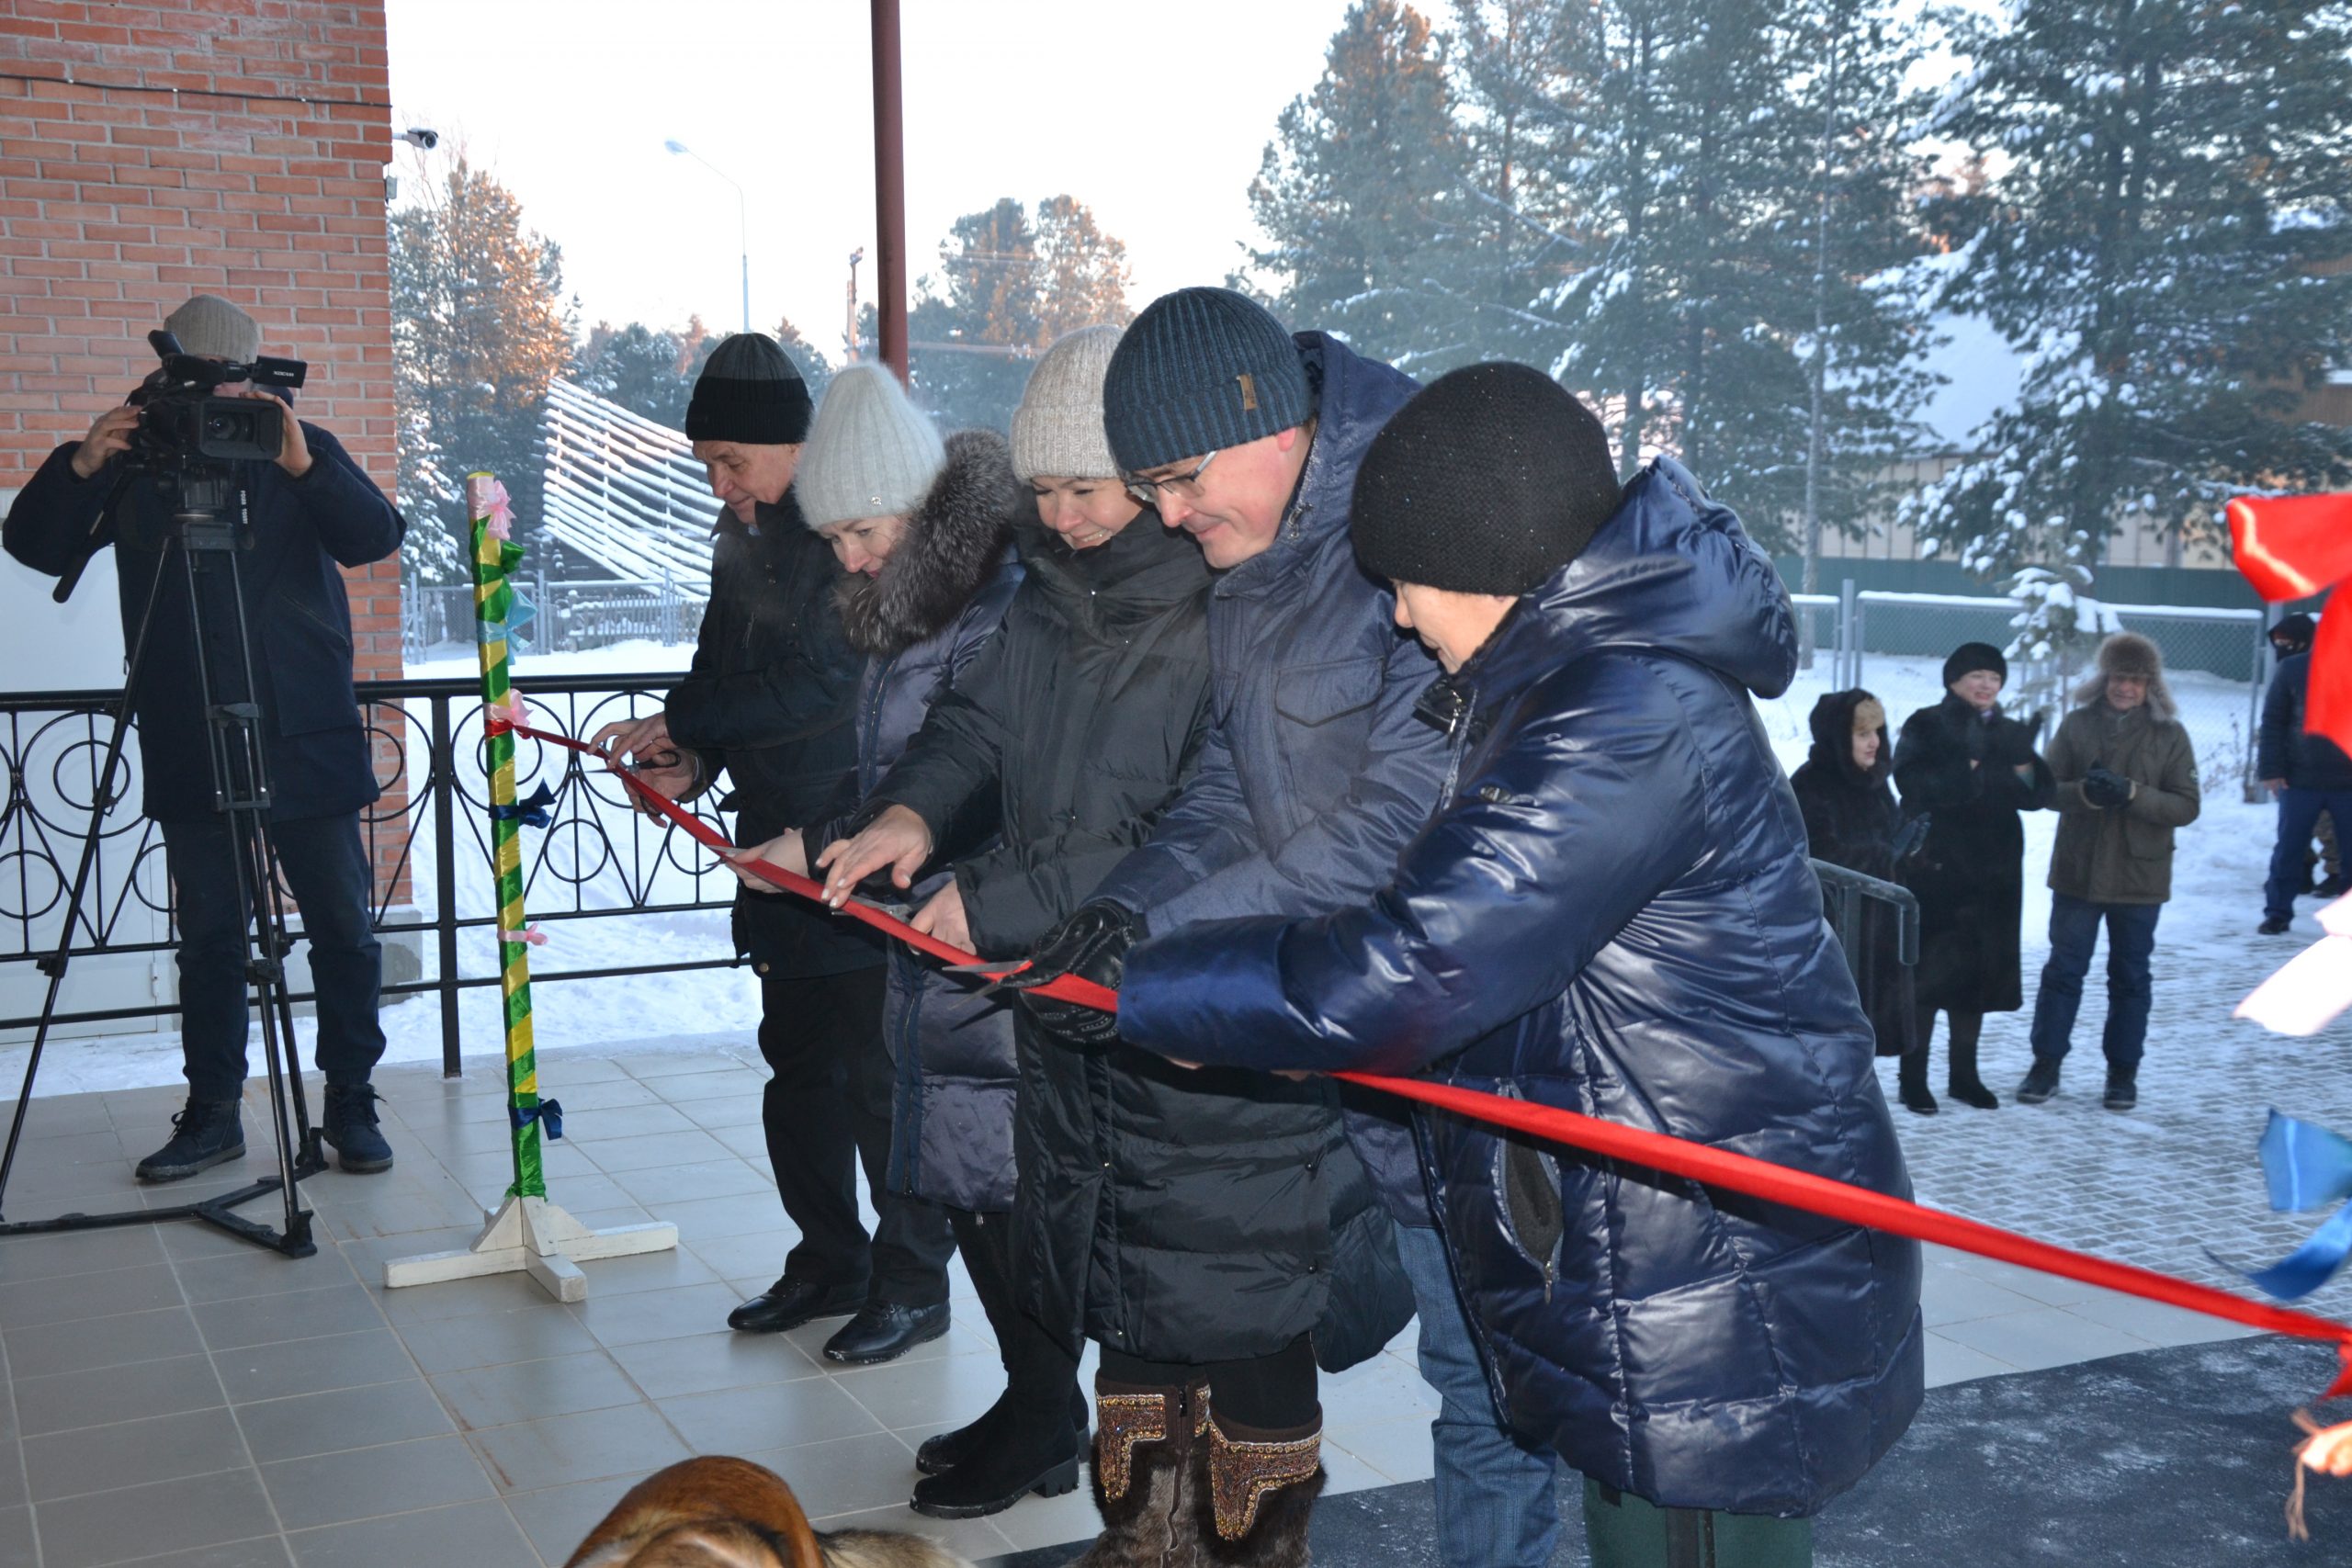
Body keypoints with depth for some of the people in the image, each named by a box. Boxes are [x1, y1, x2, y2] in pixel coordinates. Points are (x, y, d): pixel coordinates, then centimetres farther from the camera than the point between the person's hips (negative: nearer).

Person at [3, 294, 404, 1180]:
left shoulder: (302, 448, 6)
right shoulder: (135, 460, 7)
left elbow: (377, 539, -7)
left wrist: (305, 468, -23)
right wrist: (83, 466, -17)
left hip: (308, 740, -1)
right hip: (189, 750, 1)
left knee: (343, 926, 2)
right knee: (208, 933, 5)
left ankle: (350, 1103, 13)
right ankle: (212, 1111, 15)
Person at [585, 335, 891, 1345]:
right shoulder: (742, 538, 13)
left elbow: (825, 681, -23)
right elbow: (722, 671, 19)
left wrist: (679, 722, -16)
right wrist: (691, 764, 1)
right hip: (780, 845, 9)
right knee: (798, 1062, 14)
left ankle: (911, 1272, 13)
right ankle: (830, 1261, 28)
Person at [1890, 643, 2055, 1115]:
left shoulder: (2012, 733, 15)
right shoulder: (1926, 726, -1)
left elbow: (2040, 793, 6)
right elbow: (1912, 779, -19)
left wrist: (2024, 769, -14)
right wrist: (1974, 773, -19)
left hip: (1993, 873, 5)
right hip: (1934, 866, -5)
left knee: (1978, 971, 10)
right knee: (1928, 970, -5)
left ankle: (1964, 1073, 21)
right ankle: (1912, 1076, 3)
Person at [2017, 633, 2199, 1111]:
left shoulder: (2169, 734, -2)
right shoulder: (2078, 724, 0)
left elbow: (2186, 807, -6)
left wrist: (2133, 794, -21)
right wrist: (2085, 792, -21)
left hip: (2138, 878, 0)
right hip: (2077, 873, 0)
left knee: (2130, 977, 11)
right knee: (2063, 970, 6)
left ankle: (2123, 1071, 22)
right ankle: (2045, 1065, 15)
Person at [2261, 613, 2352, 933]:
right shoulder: (2292, 670, -2)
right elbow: (2273, 721, 0)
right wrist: (2271, 769, -6)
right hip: (2300, 780, -1)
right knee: (2289, 850, 5)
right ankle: (2277, 912, 16)